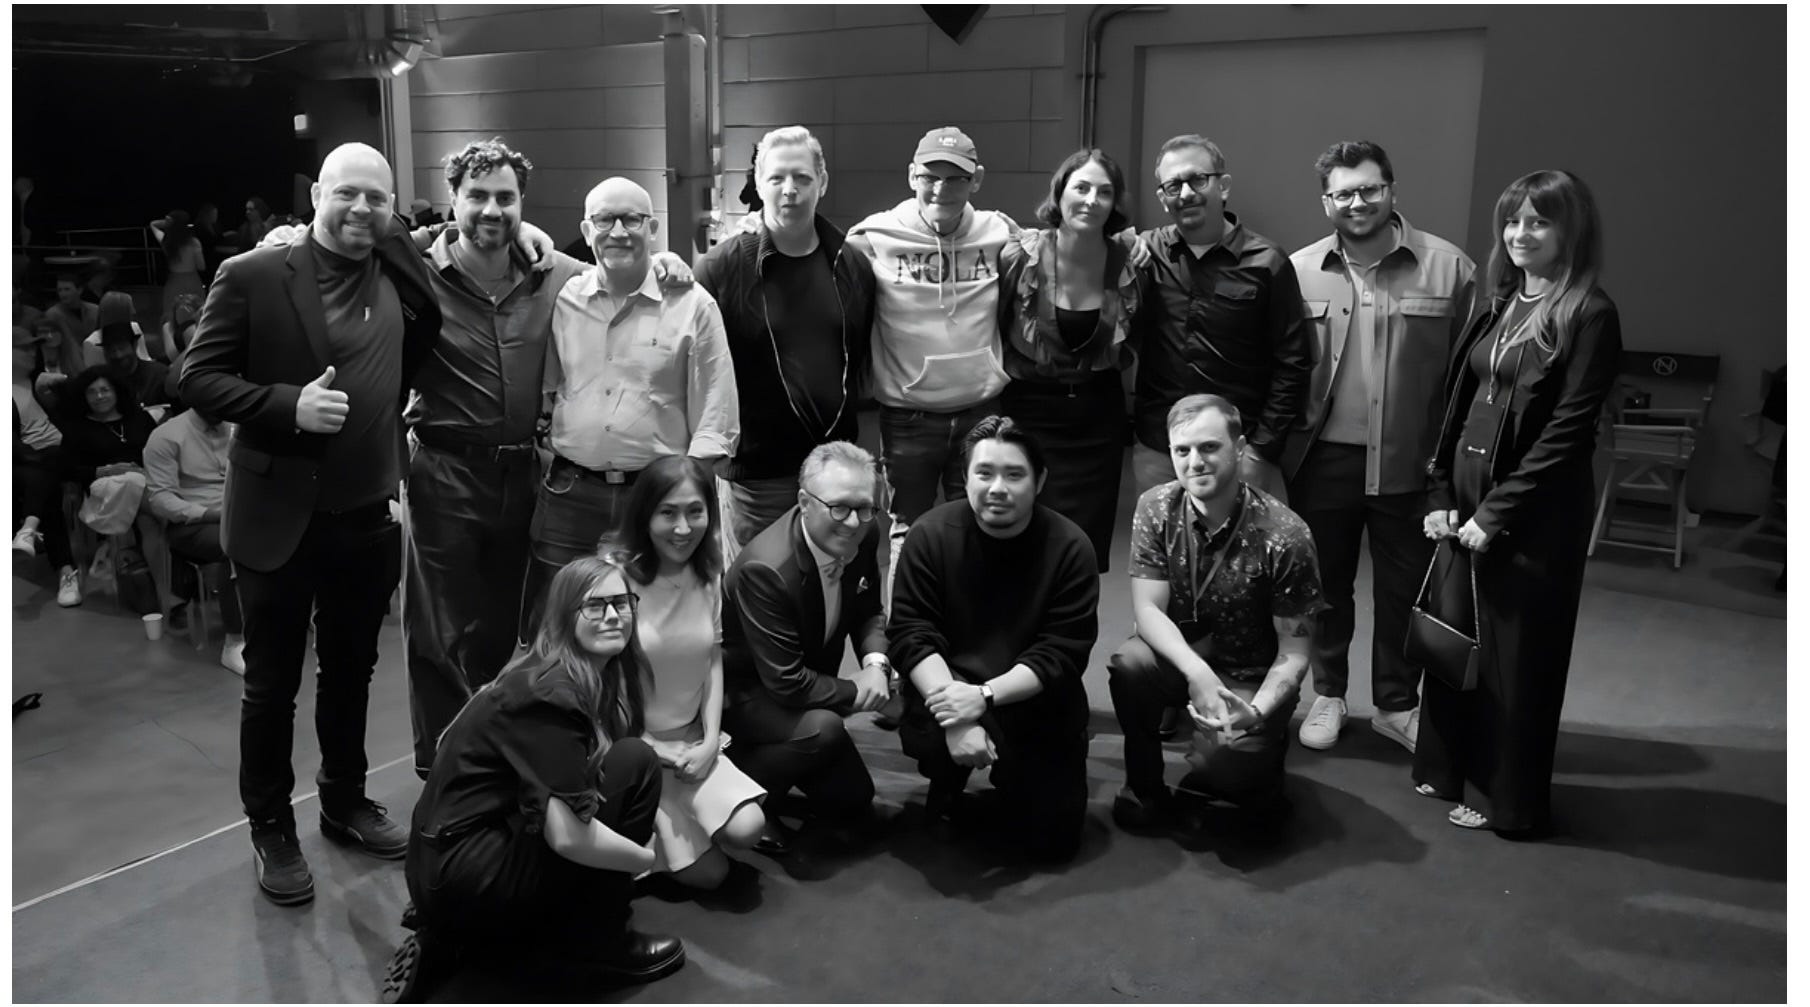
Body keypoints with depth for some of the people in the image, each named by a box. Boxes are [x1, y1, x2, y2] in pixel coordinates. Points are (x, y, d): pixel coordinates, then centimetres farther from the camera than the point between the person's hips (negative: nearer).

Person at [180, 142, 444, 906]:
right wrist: (289, 405, -23)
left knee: (351, 672, 18)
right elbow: (199, 379, -8)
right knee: (272, 684, 11)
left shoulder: (400, 278, 3)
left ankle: (345, 801, 37)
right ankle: (270, 830, 27)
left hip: (367, 518, 4)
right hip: (278, 517, -3)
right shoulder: (250, 275, -8)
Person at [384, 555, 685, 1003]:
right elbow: (569, 836, -25)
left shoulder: (605, 676, 9)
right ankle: (596, 941, 2)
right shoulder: (551, 694, -19)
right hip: (464, 877, -9)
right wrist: (649, 858, -10)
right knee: (633, 762, -12)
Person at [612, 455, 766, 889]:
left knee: (747, 828, -16)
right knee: (709, 872, -9)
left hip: (691, 741, 5)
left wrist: (711, 741, -5)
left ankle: (678, 815, 13)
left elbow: (713, 661, 6)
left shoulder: (709, 575, 0)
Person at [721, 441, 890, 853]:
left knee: (851, 803, 12)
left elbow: (867, 610, 4)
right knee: (822, 730, -36)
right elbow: (787, 683, -34)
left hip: (805, 682, 7)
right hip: (745, 691, -7)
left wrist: (876, 661, -17)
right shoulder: (765, 569, -36)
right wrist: (856, 691, -21)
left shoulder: (863, 537, -15)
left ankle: (761, 758, 30)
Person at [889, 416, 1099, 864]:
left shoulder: (1070, 547, -14)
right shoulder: (931, 535, -12)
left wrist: (984, 696, -31)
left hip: (1038, 705, 1)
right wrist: (956, 715, -30)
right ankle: (948, 787, 5)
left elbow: (1062, 653, -17)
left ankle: (1011, 780, 34)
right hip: (949, 691, 0)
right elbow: (911, 634, -16)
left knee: (1052, 840, -1)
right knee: (926, 733, -33)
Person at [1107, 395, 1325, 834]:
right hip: (1180, 657, 3)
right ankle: (1145, 788, -4)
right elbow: (1147, 609, -14)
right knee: (1128, 664, -30)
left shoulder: (1284, 536, -21)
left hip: (1252, 677, -3)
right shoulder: (1155, 508, -11)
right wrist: (1196, 672, -32)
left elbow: (1294, 653, -14)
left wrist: (1257, 712, -31)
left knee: (1220, 765, -28)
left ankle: (1259, 749, 11)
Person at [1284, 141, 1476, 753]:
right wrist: (1273, 450, -4)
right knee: (1326, 584, 15)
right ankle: (1328, 695, 34)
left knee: (1405, 589, 12)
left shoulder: (1448, 267, -4)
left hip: (1410, 463, -1)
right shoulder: (1299, 271, 0)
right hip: (1322, 461, 1)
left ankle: (1396, 704, 31)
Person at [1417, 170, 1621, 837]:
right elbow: (1458, 401, 11)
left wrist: (1496, 513, -16)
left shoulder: (1590, 315, -10)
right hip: (1467, 499, 6)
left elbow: (1566, 432, -15)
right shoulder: (1495, 301, 10)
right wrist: (1444, 495, 3)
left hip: (1533, 514, -6)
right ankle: (1450, 766, 31)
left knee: (1517, 655, 6)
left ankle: (1510, 800, 21)